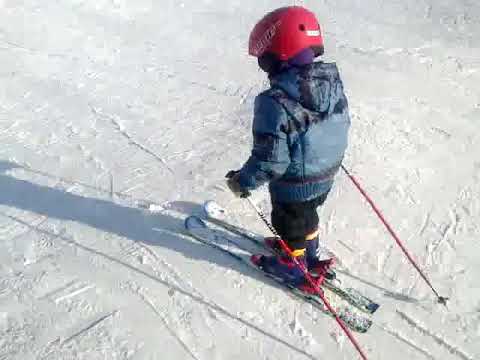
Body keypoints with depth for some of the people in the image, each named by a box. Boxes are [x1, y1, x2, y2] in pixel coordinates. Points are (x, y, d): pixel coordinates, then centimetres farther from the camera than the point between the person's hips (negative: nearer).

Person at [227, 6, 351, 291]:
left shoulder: (275, 103, -32)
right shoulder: (333, 81, -10)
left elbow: (270, 160, -29)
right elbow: (342, 123, 4)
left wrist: (243, 181, -12)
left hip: (293, 185, -6)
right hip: (327, 176, 7)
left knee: (291, 224, 20)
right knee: (308, 214, 31)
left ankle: (296, 267, 44)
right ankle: (315, 252, 54)